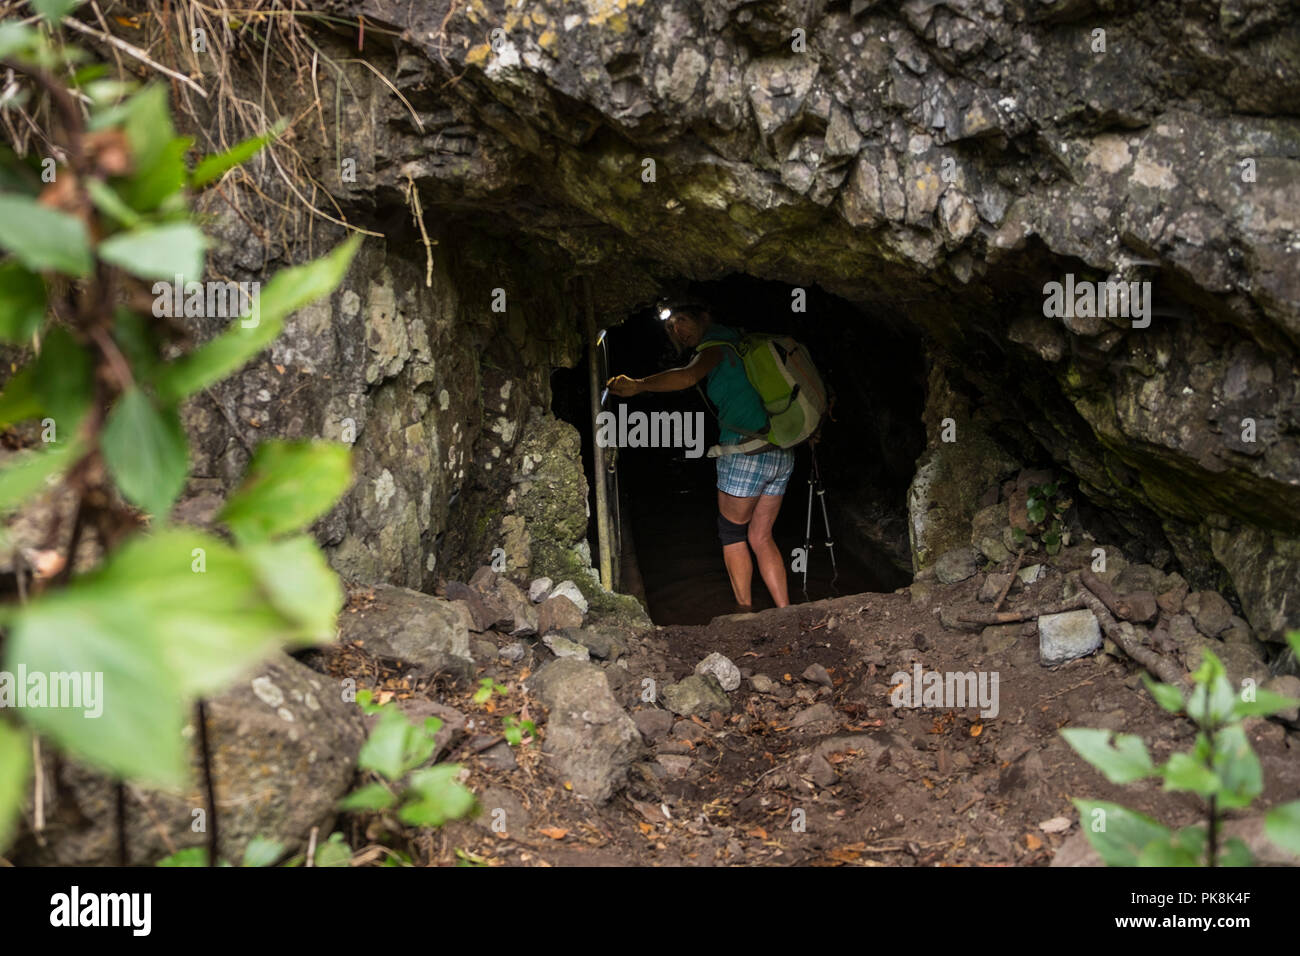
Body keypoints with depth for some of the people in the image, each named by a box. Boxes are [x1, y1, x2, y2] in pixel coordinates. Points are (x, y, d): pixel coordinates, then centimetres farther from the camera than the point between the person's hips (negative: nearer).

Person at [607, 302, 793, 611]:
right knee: (760, 538, 13)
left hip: (747, 451, -8)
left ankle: (746, 614, 13)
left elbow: (688, 376, -23)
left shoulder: (715, 344, -3)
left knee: (732, 534, 8)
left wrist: (638, 385, -23)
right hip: (782, 455, 8)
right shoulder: (742, 346, 23)